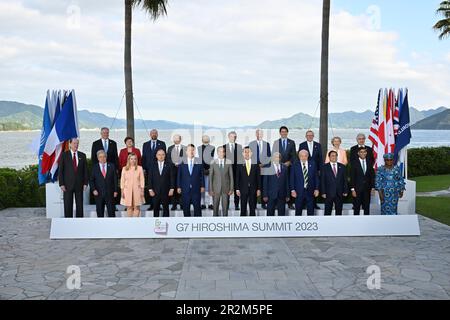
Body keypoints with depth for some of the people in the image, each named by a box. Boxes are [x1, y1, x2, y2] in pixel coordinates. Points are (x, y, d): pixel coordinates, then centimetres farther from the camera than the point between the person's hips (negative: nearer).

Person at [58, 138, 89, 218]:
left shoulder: (82, 155, 9)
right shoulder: (64, 155, 1)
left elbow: (85, 170, 9)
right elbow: (60, 171, -1)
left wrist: (85, 183, 1)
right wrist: (61, 184, -7)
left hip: (79, 184, 2)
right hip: (68, 184, -2)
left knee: (80, 205, 4)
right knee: (68, 205, 1)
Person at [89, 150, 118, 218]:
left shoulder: (112, 166, 6)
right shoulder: (94, 167, 6)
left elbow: (115, 179, 5)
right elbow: (91, 180, 6)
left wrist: (115, 191, -1)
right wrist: (93, 190, -8)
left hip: (110, 194, 0)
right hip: (98, 194, 0)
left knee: (111, 212, -1)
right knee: (100, 213, 6)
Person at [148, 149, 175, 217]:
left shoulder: (169, 165, 3)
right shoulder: (153, 166, 6)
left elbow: (172, 178, 0)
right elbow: (150, 179, 4)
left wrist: (172, 189, -8)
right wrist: (150, 189, -4)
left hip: (166, 191, -1)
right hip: (155, 191, 1)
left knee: (165, 208, 5)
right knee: (156, 209, 6)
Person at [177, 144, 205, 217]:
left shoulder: (199, 162, 2)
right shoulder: (182, 162, 3)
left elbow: (202, 175, 4)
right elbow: (179, 175, 5)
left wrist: (202, 186, 0)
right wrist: (178, 186, 2)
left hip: (196, 189, -1)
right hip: (185, 189, 1)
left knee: (197, 207, 2)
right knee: (186, 207, 6)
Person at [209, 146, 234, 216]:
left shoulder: (229, 162, 0)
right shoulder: (213, 162, -1)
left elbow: (231, 176, 2)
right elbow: (210, 176, -1)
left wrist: (232, 188, -2)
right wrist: (210, 189, -5)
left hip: (226, 188, 0)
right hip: (216, 188, 0)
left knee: (225, 207, 2)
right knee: (215, 207, 4)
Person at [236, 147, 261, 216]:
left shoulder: (255, 164, 4)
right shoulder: (239, 164, 2)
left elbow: (258, 177, 5)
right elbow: (237, 177, 3)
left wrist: (259, 189, 0)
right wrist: (237, 189, -3)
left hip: (253, 189, 1)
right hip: (243, 189, -1)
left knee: (253, 208, 3)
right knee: (243, 208, 3)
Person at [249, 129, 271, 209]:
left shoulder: (267, 144, 10)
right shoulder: (251, 144, 8)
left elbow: (269, 156, 8)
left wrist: (263, 164, -4)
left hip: (264, 167, 1)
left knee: (263, 186, -3)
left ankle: (264, 203, 1)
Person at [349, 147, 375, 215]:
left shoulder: (369, 163, 8)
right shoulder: (354, 163, -3)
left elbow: (372, 175, 9)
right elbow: (352, 177, -5)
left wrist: (372, 186, 1)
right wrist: (352, 189, -10)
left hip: (367, 189, 3)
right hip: (357, 189, -3)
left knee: (367, 207, 7)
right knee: (357, 208, 2)